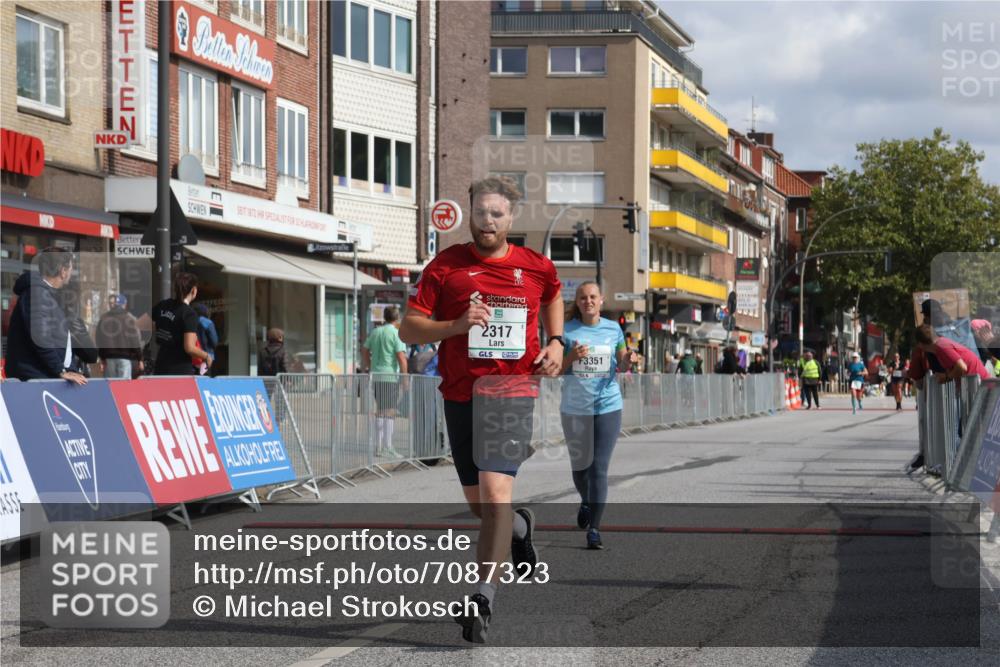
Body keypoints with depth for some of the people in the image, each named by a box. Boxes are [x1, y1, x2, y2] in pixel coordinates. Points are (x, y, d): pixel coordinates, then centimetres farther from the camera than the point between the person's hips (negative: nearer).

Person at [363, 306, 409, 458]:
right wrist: (405, 377, -11)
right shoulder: (397, 334, -9)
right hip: (391, 376, -7)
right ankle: (388, 446, -7)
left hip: (376, 376, 7)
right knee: (390, 411, -4)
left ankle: (379, 445, 17)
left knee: (380, 410, 15)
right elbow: (401, 357, -16)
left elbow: (365, 351, 18)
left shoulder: (375, 332, 11)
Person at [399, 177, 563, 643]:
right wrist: (456, 324, -17)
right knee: (479, 504, 13)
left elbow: (553, 294, 28)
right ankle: (519, 526, 49)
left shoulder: (536, 267, 4)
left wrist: (556, 341, 12)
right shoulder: (445, 265, 1)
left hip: (512, 393, -2)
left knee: (495, 492, -20)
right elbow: (408, 329, -1)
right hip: (461, 395, 2)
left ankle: (482, 600, -20)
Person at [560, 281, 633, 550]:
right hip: (575, 408, 0)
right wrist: (571, 357, -18)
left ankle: (594, 529, -6)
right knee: (580, 465, 11)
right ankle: (586, 502, 44)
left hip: (608, 406, 0)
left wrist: (627, 361, -8)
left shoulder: (613, 329, 5)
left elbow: (621, 366, 15)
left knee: (599, 468, -8)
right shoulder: (567, 330, 0)